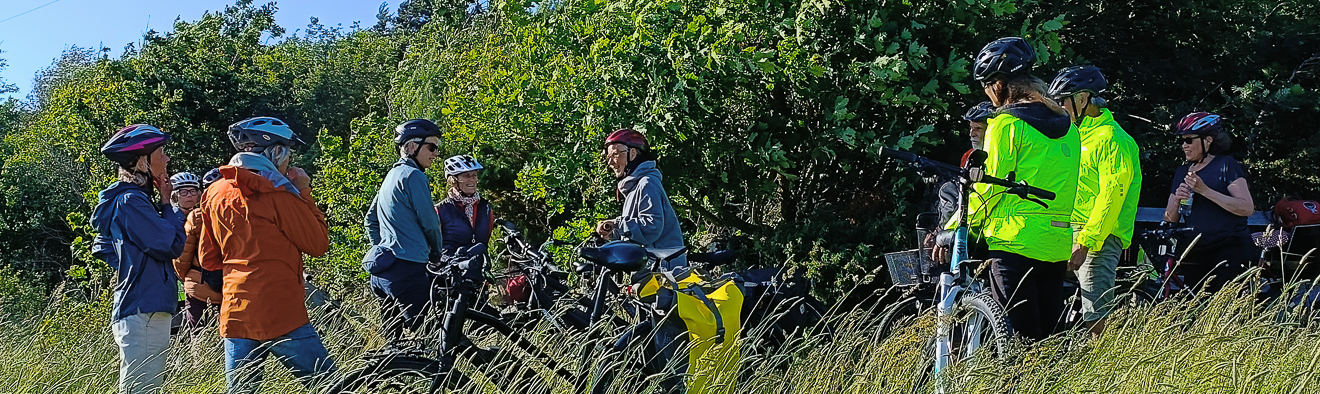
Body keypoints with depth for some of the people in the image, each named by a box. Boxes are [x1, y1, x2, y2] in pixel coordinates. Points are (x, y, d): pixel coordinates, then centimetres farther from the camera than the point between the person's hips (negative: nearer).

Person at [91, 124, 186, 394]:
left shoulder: (138, 199, 17)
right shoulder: (131, 201, -13)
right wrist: (167, 205, -5)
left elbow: (102, 248, 28)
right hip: (143, 312, -11)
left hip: (149, 312, 11)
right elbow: (172, 245, -18)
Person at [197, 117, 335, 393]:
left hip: (234, 315, 7)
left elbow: (208, 259, 16)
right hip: (280, 315, -6)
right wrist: (304, 193, 4)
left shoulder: (215, 192, 10)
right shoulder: (277, 193, -9)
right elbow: (319, 243, -2)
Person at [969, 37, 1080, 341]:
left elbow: (987, 189, -11)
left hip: (1015, 242, -7)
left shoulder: (1006, 124, -9)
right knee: (1049, 335, 13)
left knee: (1022, 341, -6)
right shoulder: (1068, 127, 14)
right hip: (1058, 244, 7)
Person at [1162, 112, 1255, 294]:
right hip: (1195, 254, 5)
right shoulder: (1182, 172, 16)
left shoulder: (1226, 165, -1)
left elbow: (1247, 208, -12)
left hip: (1229, 250, -5)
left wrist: (1205, 190, -17)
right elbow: (1170, 220, 16)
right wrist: (1177, 200, -6)